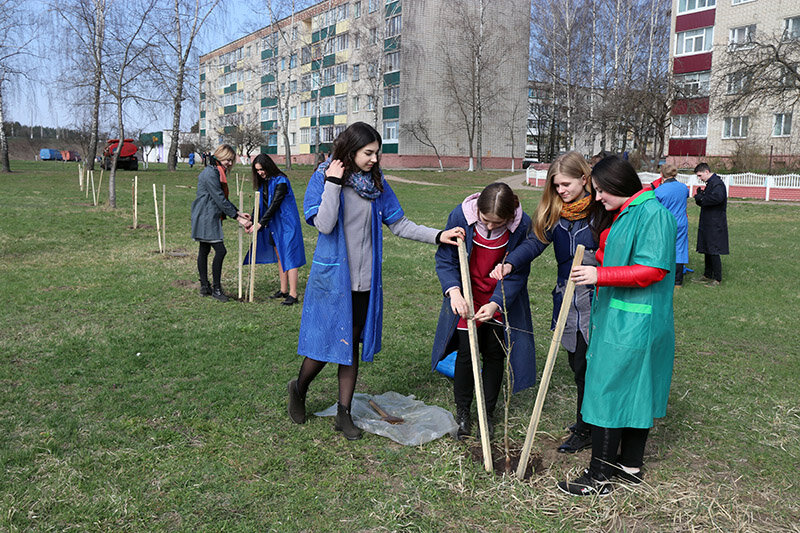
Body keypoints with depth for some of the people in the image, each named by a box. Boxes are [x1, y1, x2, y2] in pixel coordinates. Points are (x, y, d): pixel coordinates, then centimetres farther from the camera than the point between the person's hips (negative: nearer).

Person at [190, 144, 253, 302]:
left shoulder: (217, 173, 16)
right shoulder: (210, 173, -16)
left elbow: (223, 199, 21)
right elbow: (220, 200, -19)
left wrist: (238, 212, 13)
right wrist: (237, 218, -15)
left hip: (209, 218, 10)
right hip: (206, 218, -10)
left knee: (204, 251, 13)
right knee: (220, 250, -11)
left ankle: (204, 287, 19)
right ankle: (216, 289, -4)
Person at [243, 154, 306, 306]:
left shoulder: (280, 181, -16)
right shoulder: (263, 182, 11)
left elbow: (274, 204, -20)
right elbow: (260, 205, 15)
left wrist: (261, 223, -20)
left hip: (286, 224, -9)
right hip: (273, 224, 9)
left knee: (288, 257, -8)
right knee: (279, 257, 13)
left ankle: (293, 294, -6)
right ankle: (283, 290, 21)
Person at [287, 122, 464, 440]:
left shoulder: (376, 183, 5)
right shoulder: (324, 178, -7)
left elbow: (399, 225, 5)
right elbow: (324, 225, -20)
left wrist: (437, 236, -6)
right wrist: (333, 183, -19)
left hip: (364, 281, 4)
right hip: (332, 279, -4)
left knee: (352, 345, 11)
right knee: (326, 344, 2)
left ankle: (344, 413, 24)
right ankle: (299, 389, 33)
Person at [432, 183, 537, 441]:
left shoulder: (523, 225, -22)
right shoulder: (461, 216, -22)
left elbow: (518, 273, -14)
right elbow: (445, 259, -12)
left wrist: (495, 303, -25)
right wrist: (454, 292, -28)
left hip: (501, 300, 0)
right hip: (467, 296, 0)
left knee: (495, 353, 8)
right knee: (466, 353, 4)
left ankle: (488, 412, 27)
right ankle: (462, 413, 24)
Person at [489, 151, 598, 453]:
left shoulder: (601, 210, -11)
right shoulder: (554, 211, 6)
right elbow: (535, 242, -5)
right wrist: (510, 263, -21)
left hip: (595, 300, -6)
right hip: (567, 299, 6)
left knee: (588, 365, 2)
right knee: (576, 363, 16)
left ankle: (584, 430, 19)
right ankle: (588, 423, 34)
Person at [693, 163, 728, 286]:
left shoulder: (717, 183, -15)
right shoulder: (709, 183, 16)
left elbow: (718, 197, -33)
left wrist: (701, 198, -19)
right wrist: (700, 195, -1)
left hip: (715, 224, -10)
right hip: (707, 223, 10)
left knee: (713, 251, -6)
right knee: (707, 250, 14)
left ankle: (717, 278, 1)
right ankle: (707, 275, 23)